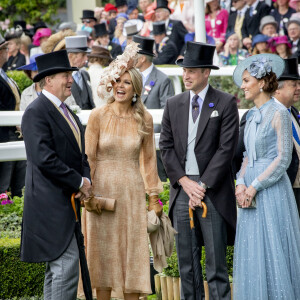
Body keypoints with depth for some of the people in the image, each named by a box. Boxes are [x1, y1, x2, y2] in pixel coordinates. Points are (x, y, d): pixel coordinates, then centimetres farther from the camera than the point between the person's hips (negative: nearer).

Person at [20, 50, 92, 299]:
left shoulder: (68, 113, 18)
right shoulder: (36, 112, -12)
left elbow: (80, 154, 22)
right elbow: (44, 158, -20)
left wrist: (86, 180, 1)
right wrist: (79, 182, -14)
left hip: (69, 202, 10)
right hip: (51, 203, -9)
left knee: (57, 267, 12)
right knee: (67, 264, -15)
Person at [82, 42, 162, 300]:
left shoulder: (144, 119, 2)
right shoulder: (98, 116, -4)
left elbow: (148, 157, 9)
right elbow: (89, 157, -1)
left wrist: (154, 195, 10)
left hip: (132, 190, 2)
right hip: (102, 188, -1)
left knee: (133, 250, 3)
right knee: (104, 250, 3)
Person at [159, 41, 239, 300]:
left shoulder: (226, 104, -2)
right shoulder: (173, 105, 12)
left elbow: (227, 148, -7)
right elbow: (166, 146, 9)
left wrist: (203, 185, -12)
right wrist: (185, 182, -4)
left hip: (212, 189, -4)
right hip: (181, 188, 4)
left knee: (216, 261, -5)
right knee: (186, 262, 7)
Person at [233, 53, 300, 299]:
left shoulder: (279, 113, -9)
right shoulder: (253, 116, 13)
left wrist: (255, 186, -15)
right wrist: (241, 183, -1)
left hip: (272, 189, -7)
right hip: (251, 190, 7)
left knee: (273, 249, -3)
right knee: (251, 251, 7)